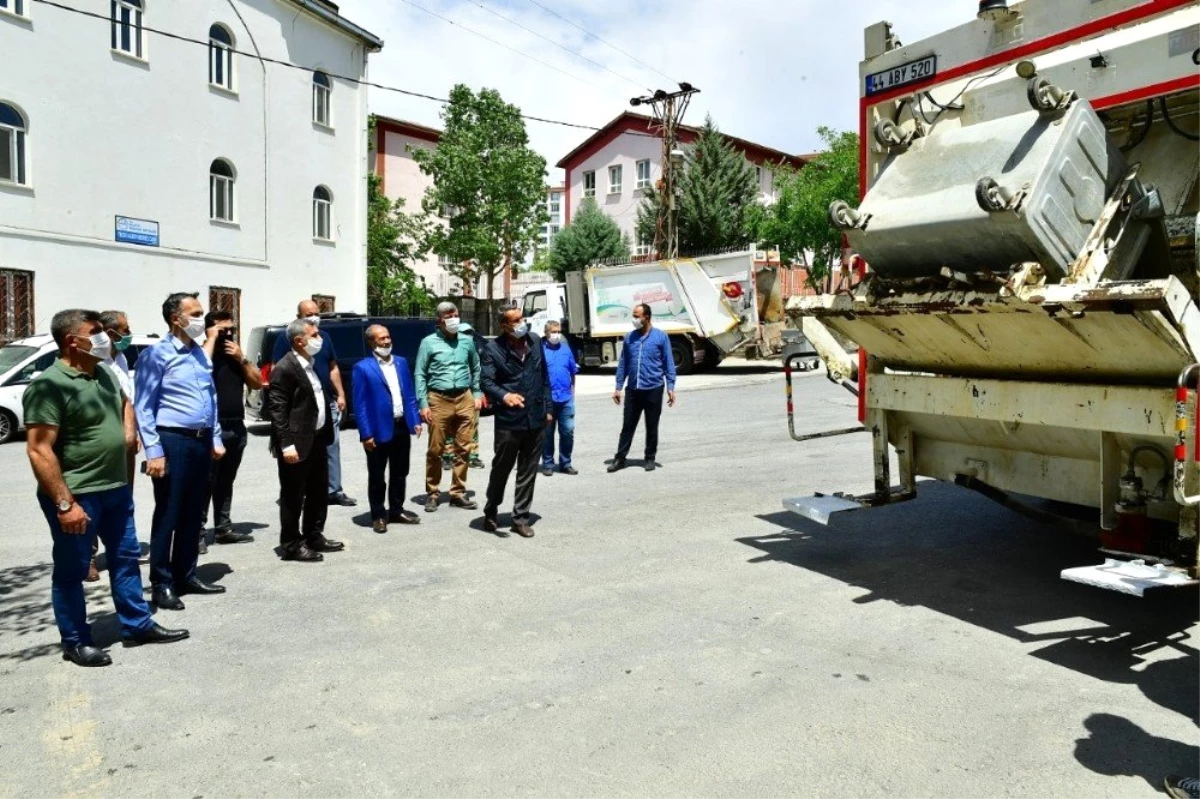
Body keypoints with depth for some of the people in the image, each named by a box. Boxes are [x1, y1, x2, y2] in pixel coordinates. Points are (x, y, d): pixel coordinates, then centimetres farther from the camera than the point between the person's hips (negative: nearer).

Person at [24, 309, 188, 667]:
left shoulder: (105, 374, 6)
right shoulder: (49, 385, -19)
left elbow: (124, 402, 30)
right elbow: (39, 450, -22)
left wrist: (127, 432, 13)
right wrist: (64, 503, -25)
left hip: (116, 489, 8)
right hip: (76, 496, -8)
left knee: (125, 558, 16)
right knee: (72, 570, 7)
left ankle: (138, 624, 28)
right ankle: (75, 642, 20)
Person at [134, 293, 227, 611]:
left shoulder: (200, 354, 14)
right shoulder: (157, 355, -8)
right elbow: (143, 407, -11)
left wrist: (215, 438, 14)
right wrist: (154, 450, -17)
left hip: (201, 441, 7)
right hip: (173, 441, -7)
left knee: (193, 513, 13)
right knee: (168, 515, 0)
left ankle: (186, 576, 24)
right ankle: (162, 584, 10)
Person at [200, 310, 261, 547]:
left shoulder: (235, 354, 15)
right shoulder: (205, 351, -5)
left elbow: (257, 383, 10)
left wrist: (241, 358, -2)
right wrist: (212, 339, -17)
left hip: (237, 428, 7)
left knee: (225, 481, 13)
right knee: (206, 482, -6)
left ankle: (223, 528, 20)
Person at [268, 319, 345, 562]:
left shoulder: (311, 364, 13)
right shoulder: (284, 369, -16)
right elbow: (276, 409, -19)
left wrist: (327, 432, 16)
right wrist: (286, 444, -22)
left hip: (317, 439, 9)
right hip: (297, 444, -9)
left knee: (319, 492, 17)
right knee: (293, 496, 2)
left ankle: (314, 537, 30)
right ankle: (291, 545, 13)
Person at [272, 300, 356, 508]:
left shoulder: (325, 337, 12)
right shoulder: (286, 339, -4)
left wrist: (340, 395, 10)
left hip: (327, 402, 5)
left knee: (332, 447, 7)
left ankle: (334, 491, 14)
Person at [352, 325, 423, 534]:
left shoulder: (401, 362, 10)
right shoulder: (363, 368, -8)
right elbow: (360, 404, -11)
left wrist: (415, 420, 5)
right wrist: (366, 434, -15)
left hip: (402, 427, 5)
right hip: (379, 430, -5)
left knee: (399, 473, 16)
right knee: (377, 476, 7)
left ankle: (396, 510, 29)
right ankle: (378, 515, 19)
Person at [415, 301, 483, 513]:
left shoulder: (467, 341, 9)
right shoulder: (429, 342, 0)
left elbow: (476, 369, 19)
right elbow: (420, 375, 0)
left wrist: (477, 394, 11)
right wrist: (423, 404, -6)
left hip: (464, 398, 3)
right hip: (439, 399, -3)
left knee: (463, 449, 5)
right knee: (435, 449, 0)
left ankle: (458, 493, 15)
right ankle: (432, 493, 13)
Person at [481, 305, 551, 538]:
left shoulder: (535, 342, 7)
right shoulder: (493, 349, -7)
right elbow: (487, 382, -14)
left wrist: (547, 408, 13)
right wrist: (504, 396, -34)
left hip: (536, 420, 4)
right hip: (508, 421, -4)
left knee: (528, 472, 9)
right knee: (501, 469, 10)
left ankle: (521, 518, 20)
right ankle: (490, 512, 31)